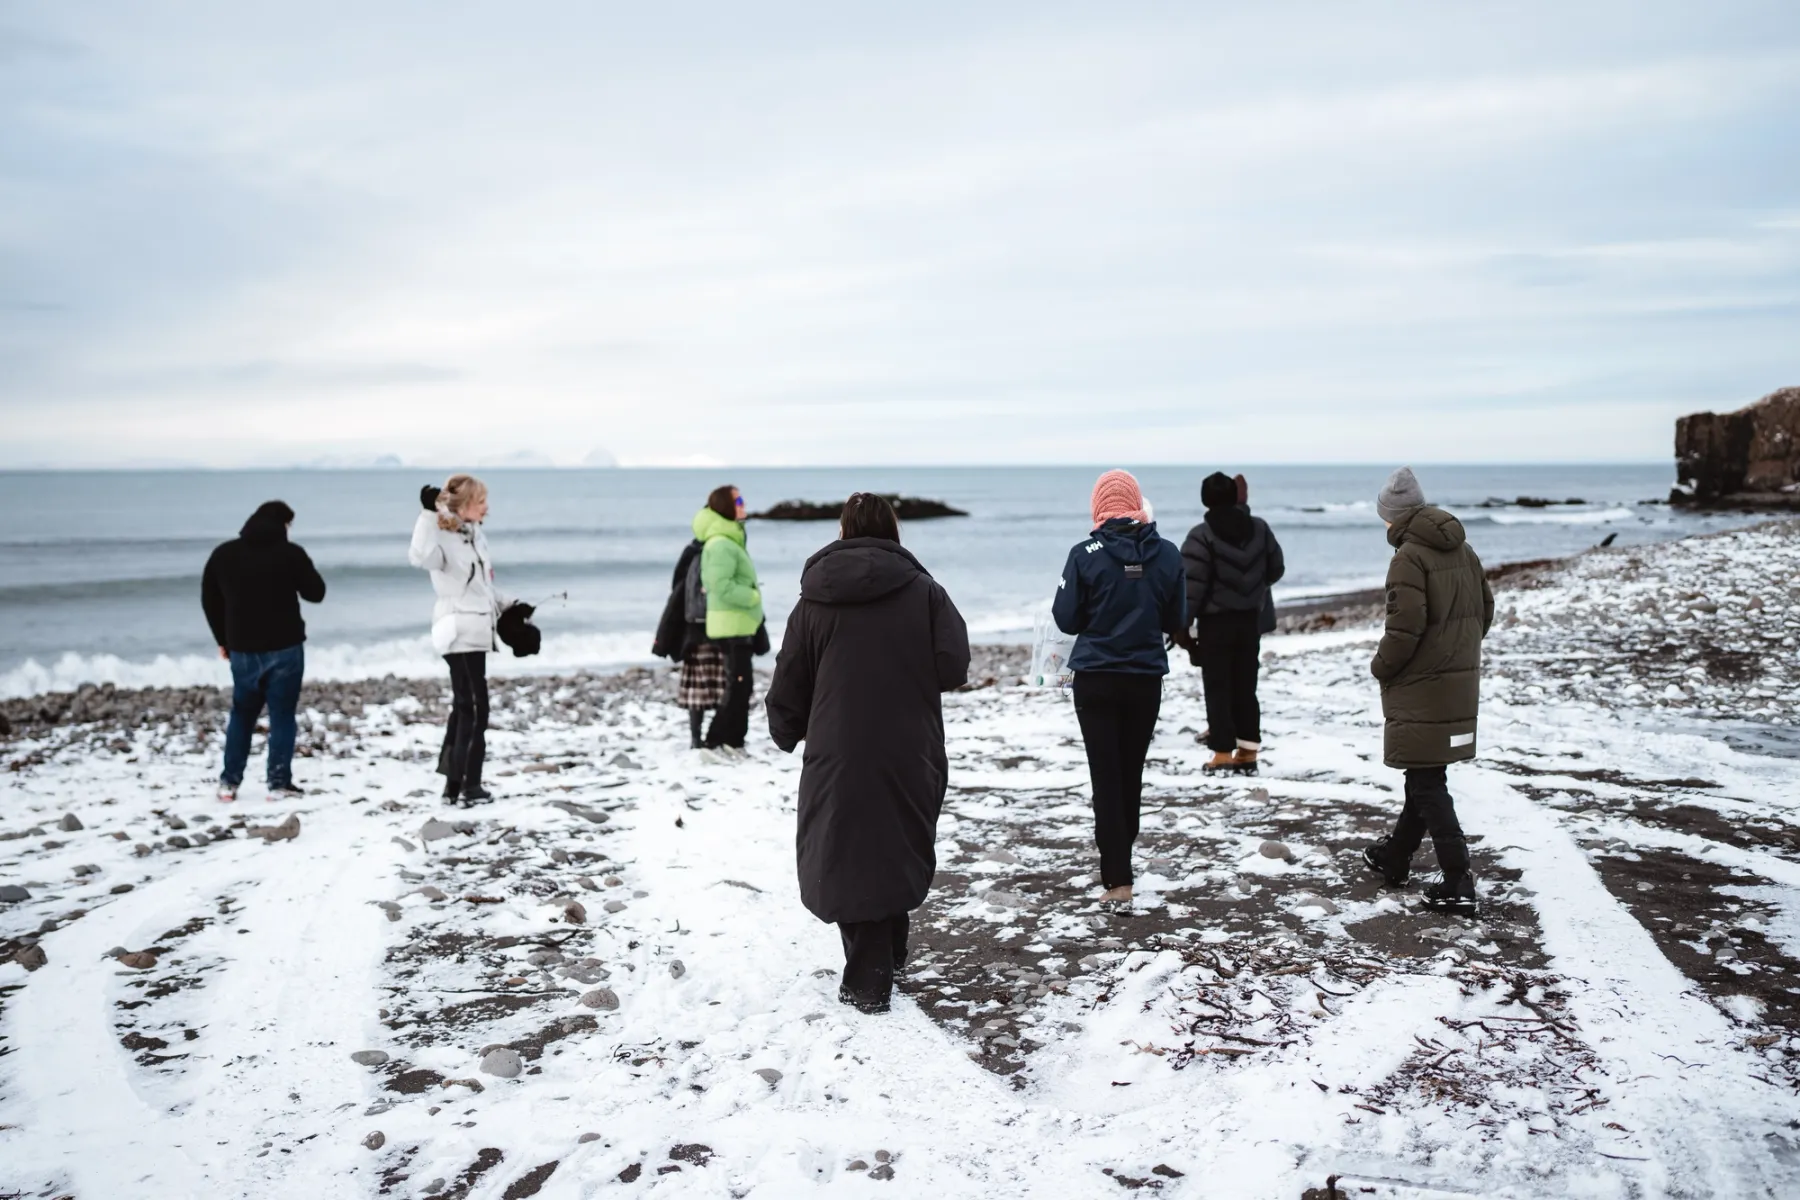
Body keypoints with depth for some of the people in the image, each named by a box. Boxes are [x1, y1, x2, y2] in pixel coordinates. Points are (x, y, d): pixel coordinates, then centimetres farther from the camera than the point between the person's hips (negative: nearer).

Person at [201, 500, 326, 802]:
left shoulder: (223, 554, 5)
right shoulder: (291, 553, -9)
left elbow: (209, 601, 11)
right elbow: (316, 593, -1)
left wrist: (223, 640, 21)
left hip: (242, 649, 4)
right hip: (284, 648, -4)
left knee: (242, 714, 16)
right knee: (282, 715, 2)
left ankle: (229, 783, 16)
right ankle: (279, 783, 0)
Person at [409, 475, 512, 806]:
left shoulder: (475, 534, 13)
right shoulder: (443, 536, -14)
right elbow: (420, 558, -37)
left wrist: (506, 607, 24)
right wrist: (429, 515, -38)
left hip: (476, 631, 9)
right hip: (460, 633, -9)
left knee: (465, 706, 12)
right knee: (474, 707, -7)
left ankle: (454, 782, 18)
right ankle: (468, 785, 0)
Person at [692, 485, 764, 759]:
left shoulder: (729, 540, 15)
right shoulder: (721, 544, -18)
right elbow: (723, 586, -25)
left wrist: (751, 597, 10)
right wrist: (753, 596, -15)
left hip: (739, 625, 10)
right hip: (732, 625, -10)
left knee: (741, 686, 13)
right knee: (738, 686, -9)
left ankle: (733, 742, 18)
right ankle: (713, 742, -5)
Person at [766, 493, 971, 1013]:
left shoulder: (814, 600, 2)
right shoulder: (924, 591, -2)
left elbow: (789, 684, 7)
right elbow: (953, 667, -10)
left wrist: (787, 734, 25)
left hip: (837, 758, 0)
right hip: (910, 756, 1)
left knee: (846, 860, 8)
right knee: (898, 857, 17)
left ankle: (868, 983, 8)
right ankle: (882, 966, 25)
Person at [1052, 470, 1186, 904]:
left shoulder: (1086, 554, -12)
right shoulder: (1167, 553, -3)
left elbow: (1065, 619, -7)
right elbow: (1176, 621, 4)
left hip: (1096, 679, -3)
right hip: (1146, 679, 3)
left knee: (1106, 777, 2)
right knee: (1132, 774, 16)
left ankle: (1117, 879, -1)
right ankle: (1118, 861, 31)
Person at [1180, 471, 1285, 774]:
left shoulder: (1202, 535, -13)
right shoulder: (1259, 528, 4)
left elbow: (1192, 584, -17)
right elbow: (1277, 569, 13)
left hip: (1215, 621, -5)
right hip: (1250, 619, 5)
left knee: (1218, 688, 0)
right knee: (1245, 686, 11)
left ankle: (1223, 752, -3)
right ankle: (1248, 752, 12)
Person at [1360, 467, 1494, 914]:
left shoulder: (1409, 556, -17)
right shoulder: (1463, 549, 9)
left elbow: (1405, 627, -22)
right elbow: (1485, 610, 15)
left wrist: (1381, 667, -7)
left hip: (1421, 687, -9)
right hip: (1461, 681, 9)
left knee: (1426, 781, -3)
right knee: (1426, 773, 19)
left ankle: (1457, 881, -5)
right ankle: (1395, 856, 34)